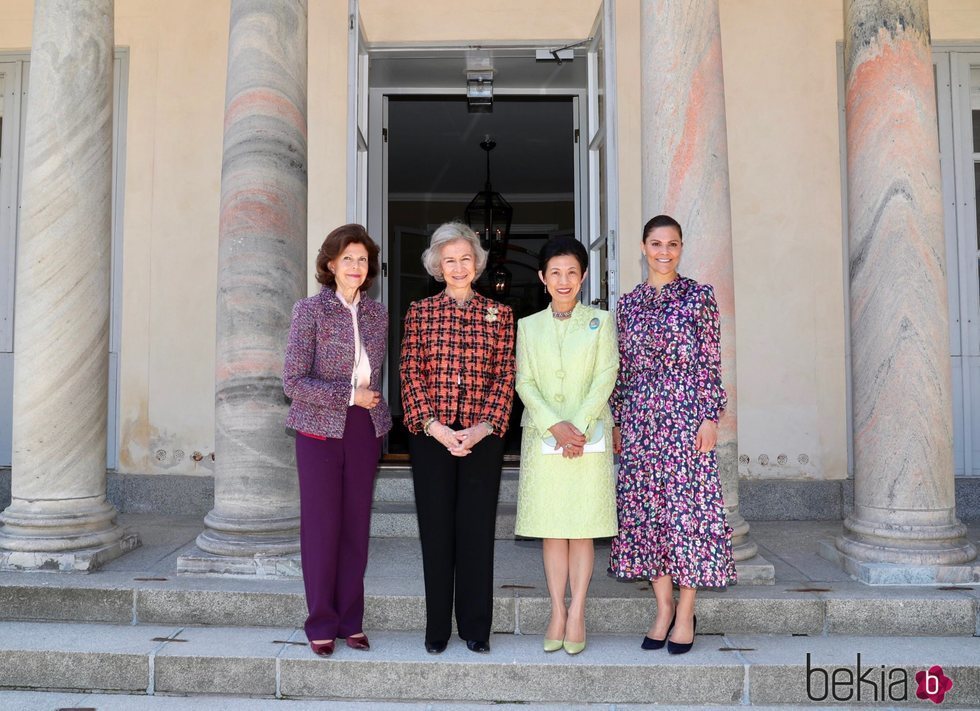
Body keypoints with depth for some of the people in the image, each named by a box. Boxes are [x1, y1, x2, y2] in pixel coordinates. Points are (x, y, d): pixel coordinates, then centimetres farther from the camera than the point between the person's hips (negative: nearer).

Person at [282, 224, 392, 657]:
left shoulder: (376, 313, 8)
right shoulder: (310, 311, -6)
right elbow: (293, 381, -10)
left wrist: (376, 412, 11)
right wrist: (350, 395, -13)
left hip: (365, 430, 4)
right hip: (321, 430, -4)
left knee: (356, 526, 8)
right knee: (320, 526, 2)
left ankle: (351, 620, 21)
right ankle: (321, 624, 17)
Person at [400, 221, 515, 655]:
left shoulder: (499, 314, 7)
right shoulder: (419, 312, 6)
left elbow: (504, 378, 2)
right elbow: (410, 375, 0)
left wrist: (484, 427, -10)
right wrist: (435, 427, -11)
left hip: (482, 437, 0)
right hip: (430, 436, 0)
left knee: (477, 529, 5)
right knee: (435, 529, 6)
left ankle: (476, 627, 20)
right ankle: (437, 628, 21)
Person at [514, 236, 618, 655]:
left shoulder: (600, 322, 7)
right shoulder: (528, 326, 10)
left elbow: (606, 377, -2)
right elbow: (524, 383, 2)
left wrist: (579, 425, -14)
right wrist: (555, 426, -12)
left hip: (590, 437, -1)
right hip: (542, 438, 1)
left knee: (582, 529, 2)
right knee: (551, 529, 4)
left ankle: (577, 615, 10)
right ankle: (557, 613, 14)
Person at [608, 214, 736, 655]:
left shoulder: (699, 296, 2)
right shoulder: (628, 304, 11)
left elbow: (711, 362, -2)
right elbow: (622, 369, 12)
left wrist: (710, 417, -9)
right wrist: (616, 422, 9)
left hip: (685, 415, -3)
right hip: (640, 417, 4)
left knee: (687, 506, -1)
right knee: (645, 508, 6)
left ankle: (686, 614, 13)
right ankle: (663, 608, 19)